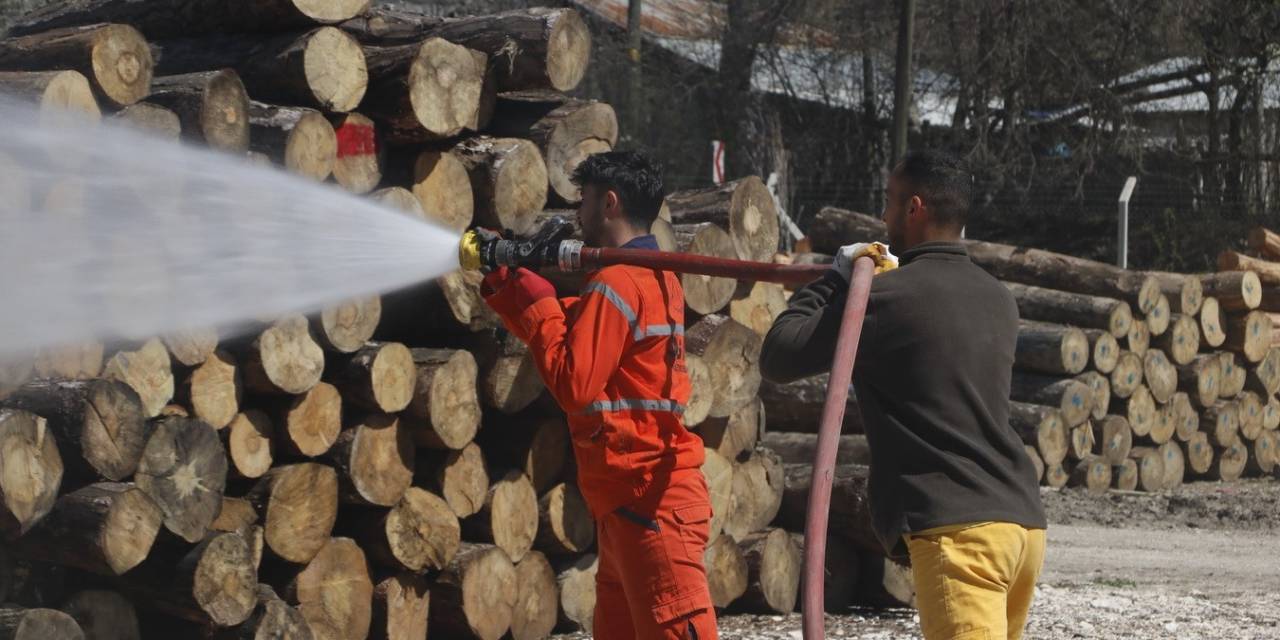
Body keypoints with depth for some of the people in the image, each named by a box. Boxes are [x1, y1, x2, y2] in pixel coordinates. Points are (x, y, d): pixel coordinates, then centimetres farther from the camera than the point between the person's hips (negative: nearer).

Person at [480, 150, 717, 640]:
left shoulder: (616, 282, -14)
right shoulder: (655, 277, 17)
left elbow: (573, 385, -18)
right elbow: (570, 335, 21)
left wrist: (535, 302, -8)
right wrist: (501, 281, 14)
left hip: (649, 504, -10)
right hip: (631, 502, 10)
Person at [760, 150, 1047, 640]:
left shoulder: (886, 297, -6)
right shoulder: (997, 300, 16)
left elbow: (777, 358, 1)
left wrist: (837, 278, 11)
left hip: (957, 528, -8)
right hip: (1023, 521, 8)